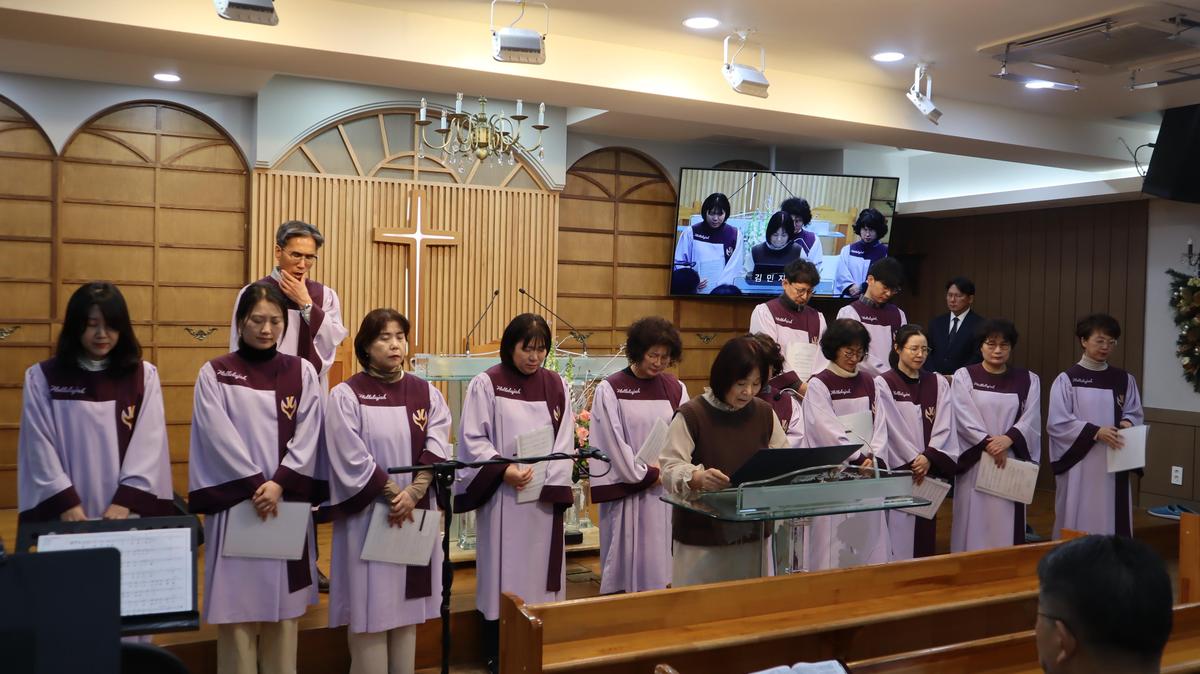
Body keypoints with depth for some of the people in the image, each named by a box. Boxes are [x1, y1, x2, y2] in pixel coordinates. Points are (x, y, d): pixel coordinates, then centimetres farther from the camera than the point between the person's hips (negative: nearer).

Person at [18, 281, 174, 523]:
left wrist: (126, 500, -13)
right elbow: (40, 446, -1)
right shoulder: (41, 378, 4)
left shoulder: (144, 376, 4)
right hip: (65, 513, 0)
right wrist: (65, 502, -11)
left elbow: (149, 443, -3)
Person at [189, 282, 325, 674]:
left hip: (288, 504, 2)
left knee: (283, 612, 8)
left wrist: (279, 484, -13)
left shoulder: (303, 373, 7)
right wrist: (255, 485, -14)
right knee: (238, 612, 1)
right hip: (235, 506, -2)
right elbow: (219, 437, -7)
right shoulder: (214, 374, 1)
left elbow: (307, 437, -1)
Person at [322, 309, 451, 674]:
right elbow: (352, 459, -11)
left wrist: (413, 493, -15)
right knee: (371, 608, 1)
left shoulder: (427, 393, 7)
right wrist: (394, 493, -13)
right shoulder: (346, 395, -4)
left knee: (407, 606, 12)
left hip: (417, 514, 4)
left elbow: (437, 451, -2)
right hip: (368, 515, -4)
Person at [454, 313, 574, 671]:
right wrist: (504, 470, -19)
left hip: (544, 496, 3)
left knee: (539, 570, 8)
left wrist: (549, 486, -8)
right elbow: (473, 439, -6)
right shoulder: (486, 384, -4)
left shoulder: (557, 386, 6)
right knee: (502, 574, 3)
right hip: (501, 495, -3)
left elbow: (564, 441, 3)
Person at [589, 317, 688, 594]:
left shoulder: (676, 389, 7)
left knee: (661, 561, 6)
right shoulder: (610, 389, -4)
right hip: (627, 491, -3)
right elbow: (613, 441, -7)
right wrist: (646, 475, -7)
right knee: (628, 561, 2)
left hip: (667, 488, 3)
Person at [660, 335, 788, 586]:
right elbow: (671, 469, -14)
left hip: (752, 535, 4)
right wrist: (698, 477, -34)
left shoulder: (765, 414, 8)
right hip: (701, 536, -4)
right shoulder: (691, 414, -9)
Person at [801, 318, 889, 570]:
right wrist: (860, 459, -13)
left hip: (867, 472, 5)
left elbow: (878, 423, 8)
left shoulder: (867, 382, 12)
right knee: (833, 542, -4)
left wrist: (873, 458, -7)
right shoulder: (818, 384, -5)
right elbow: (830, 431, -12)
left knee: (867, 537, 5)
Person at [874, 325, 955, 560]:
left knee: (925, 533, 6)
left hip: (930, 469, 4)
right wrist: (914, 459, -10)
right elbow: (893, 428, -8)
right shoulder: (883, 384, -4)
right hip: (898, 469, -4)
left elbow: (943, 427, 1)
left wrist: (928, 457, -11)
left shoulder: (938, 384, 10)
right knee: (899, 533, -5)